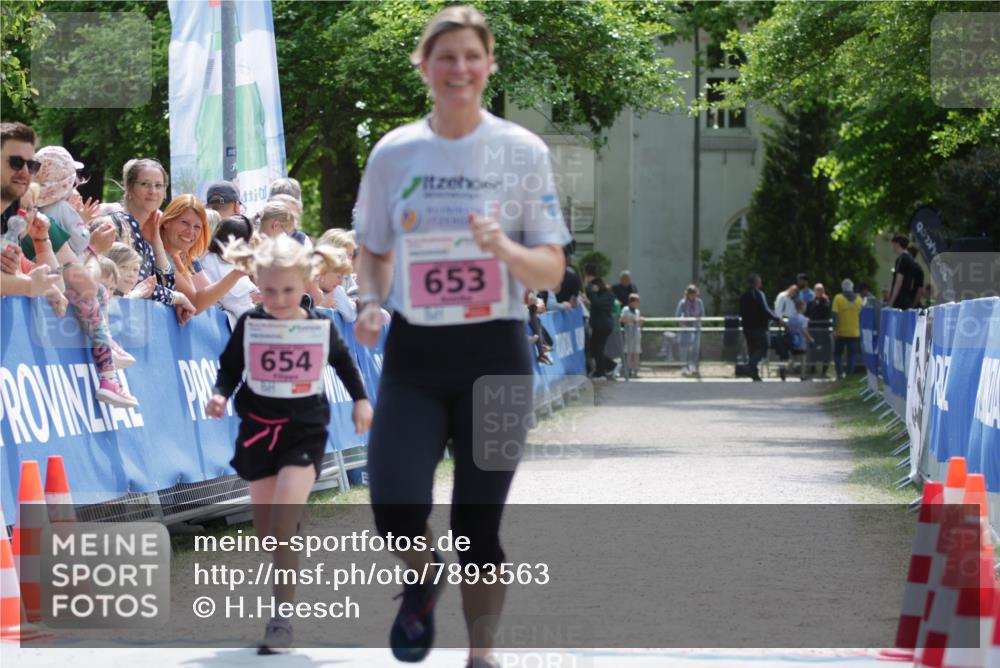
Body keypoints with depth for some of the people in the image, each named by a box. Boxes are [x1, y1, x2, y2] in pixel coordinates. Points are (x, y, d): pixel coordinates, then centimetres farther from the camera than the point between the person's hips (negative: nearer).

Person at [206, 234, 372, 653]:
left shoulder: (321, 327, -1)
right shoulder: (249, 325, -2)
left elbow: (344, 362, 15)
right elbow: (230, 368, 4)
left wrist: (360, 400, 9)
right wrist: (220, 395, -14)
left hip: (304, 433, -2)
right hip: (258, 431, 2)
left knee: (283, 527, -17)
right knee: (265, 532, 9)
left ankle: (281, 619, -16)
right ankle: (283, 603, 28)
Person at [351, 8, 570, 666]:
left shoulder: (523, 151, -2)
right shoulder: (393, 152, 3)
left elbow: (552, 270, -1)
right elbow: (373, 252, 15)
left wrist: (504, 248, -21)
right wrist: (370, 302, -5)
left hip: (496, 355, -1)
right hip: (414, 353, 1)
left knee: (478, 525, 2)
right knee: (396, 511, -14)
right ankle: (422, 578, 22)